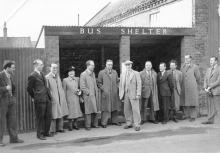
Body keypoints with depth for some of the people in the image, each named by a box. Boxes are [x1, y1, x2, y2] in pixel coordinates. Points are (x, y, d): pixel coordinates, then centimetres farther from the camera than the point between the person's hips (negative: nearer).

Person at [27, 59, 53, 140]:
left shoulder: (42, 74, 15)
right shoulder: (32, 76, -9)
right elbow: (29, 89, -3)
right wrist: (34, 97, 6)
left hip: (47, 98, 7)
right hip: (39, 100, -7)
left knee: (48, 116, 10)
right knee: (40, 117, 2)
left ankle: (46, 132, 23)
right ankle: (40, 134, 13)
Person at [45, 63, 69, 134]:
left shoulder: (58, 76, 13)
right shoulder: (47, 77, -10)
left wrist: (63, 96, 11)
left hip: (60, 98, 7)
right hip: (53, 99, -7)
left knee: (61, 114, 11)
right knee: (54, 115, -1)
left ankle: (60, 128, 23)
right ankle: (53, 130, 10)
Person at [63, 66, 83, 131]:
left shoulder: (77, 79, 7)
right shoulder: (65, 80, -2)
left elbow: (79, 88, 16)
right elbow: (64, 91, -1)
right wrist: (65, 100, -3)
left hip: (76, 99, 3)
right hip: (69, 99, -3)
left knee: (76, 111, 7)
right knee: (70, 112, 1)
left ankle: (75, 125, 21)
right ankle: (70, 126, 13)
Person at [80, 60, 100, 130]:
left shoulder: (93, 73, 15)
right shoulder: (83, 74, -9)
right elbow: (82, 87, -13)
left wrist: (96, 92, 10)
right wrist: (89, 92, -12)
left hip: (95, 95, 7)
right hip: (88, 96, -7)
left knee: (95, 110, 10)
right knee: (88, 111, -1)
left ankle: (94, 124, 21)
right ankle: (88, 125, 8)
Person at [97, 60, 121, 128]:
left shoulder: (115, 72, 15)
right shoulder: (101, 73, 2)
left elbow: (117, 81, 19)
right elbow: (99, 83, 1)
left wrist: (117, 88, 4)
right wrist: (103, 89, -10)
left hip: (114, 94, 4)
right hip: (106, 94, -4)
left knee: (115, 107, 9)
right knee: (105, 108, -4)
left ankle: (115, 121, 22)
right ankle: (103, 123, 2)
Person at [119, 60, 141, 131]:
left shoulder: (136, 73, 4)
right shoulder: (122, 74, 15)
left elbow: (139, 84, -2)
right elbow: (120, 85, 14)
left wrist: (138, 94, -10)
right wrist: (120, 95, 7)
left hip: (133, 94, -4)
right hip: (125, 94, 4)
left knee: (135, 109, -6)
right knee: (127, 110, 4)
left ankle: (137, 125, 1)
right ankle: (129, 123, 16)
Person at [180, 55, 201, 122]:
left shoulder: (194, 67, 0)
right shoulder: (182, 67, 12)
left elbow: (198, 77, 3)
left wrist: (193, 83, 10)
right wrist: (182, 83, 11)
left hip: (192, 87, -4)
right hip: (184, 87, 4)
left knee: (192, 102, -2)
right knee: (184, 101, 7)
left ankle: (193, 116, 5)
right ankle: (186, 114, 19)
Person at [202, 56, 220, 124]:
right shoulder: (208, 69, 18)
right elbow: (205, 80, 14)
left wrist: (210, 87, -14)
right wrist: (205, 88, -2)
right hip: (209, 91, 6)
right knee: (210, 106, 7)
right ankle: (210, 120, 11)